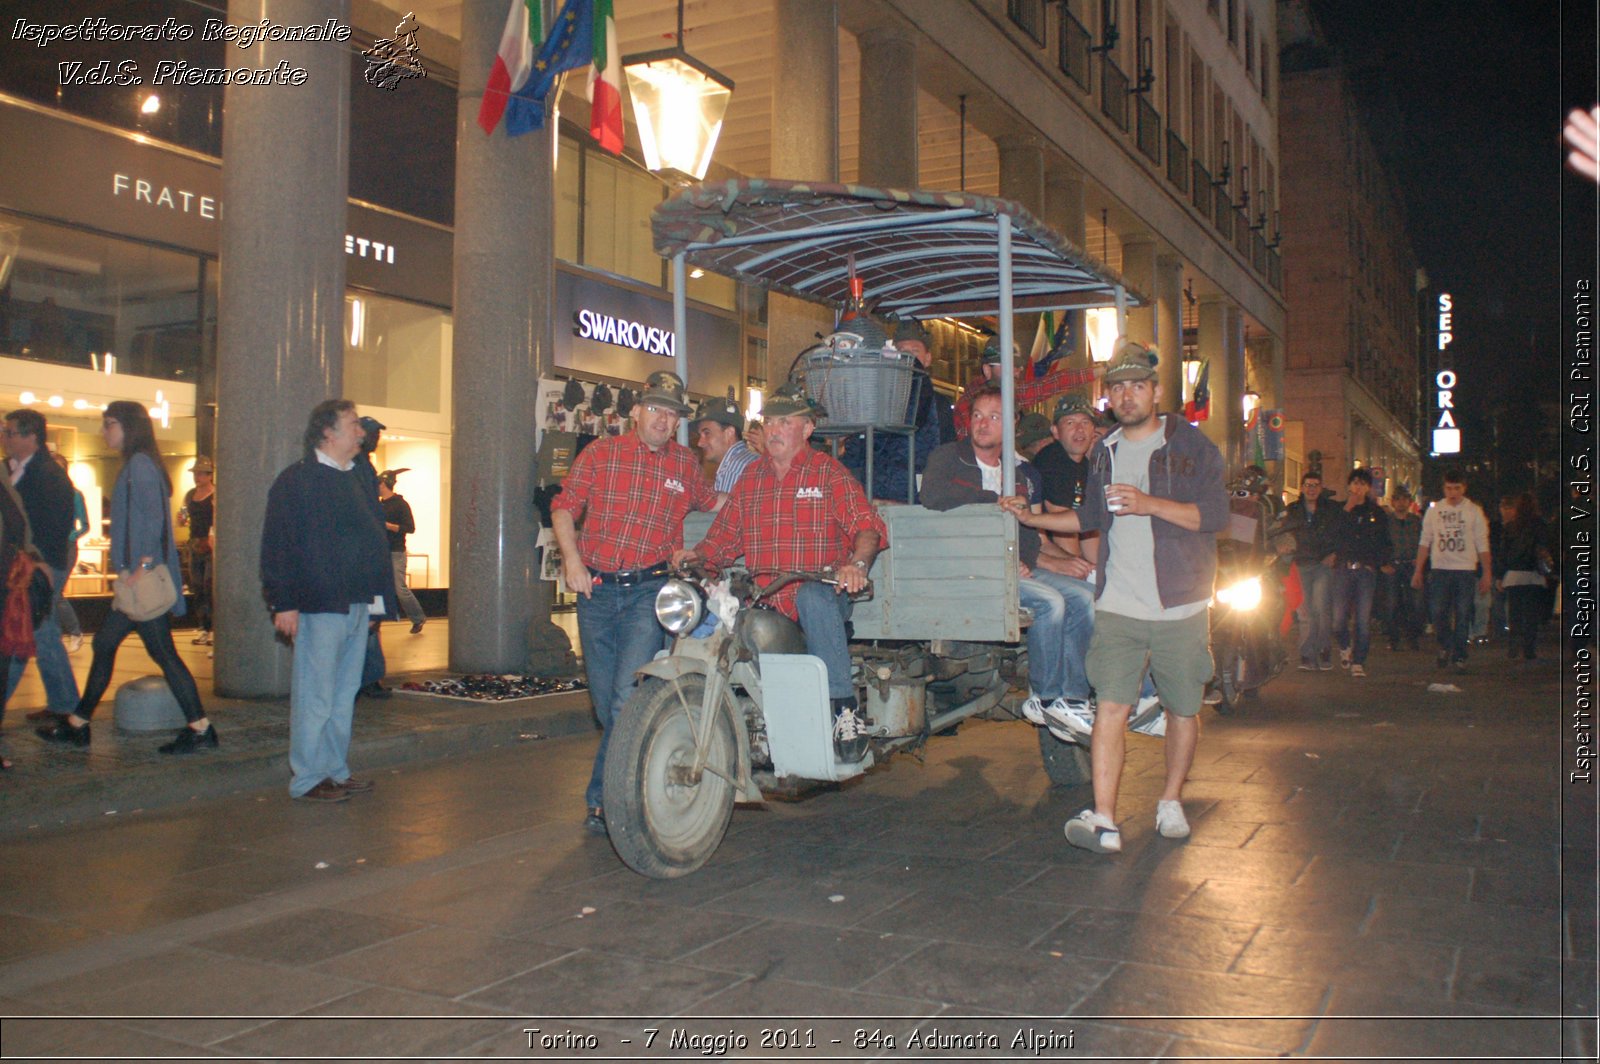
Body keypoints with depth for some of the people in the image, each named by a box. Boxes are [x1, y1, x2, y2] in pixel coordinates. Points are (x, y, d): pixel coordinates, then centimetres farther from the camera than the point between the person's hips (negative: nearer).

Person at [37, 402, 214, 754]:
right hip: (136, 578, 10)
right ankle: (77, 725, 23)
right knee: (104, 644, 14)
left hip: (147, 580, -10)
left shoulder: (140, 464, -11)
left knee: (162, 651, -7)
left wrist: (144, 566, -25)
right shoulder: (135, 464, 19)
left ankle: (200, 730, -4)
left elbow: (154, 516, -21)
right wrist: (124, 565, 16)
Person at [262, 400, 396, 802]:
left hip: (358, 605, 8)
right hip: (320, 605, -8)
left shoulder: (356, 480, 18)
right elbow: (276, 547, -9)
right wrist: (283, 603, -15)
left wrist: (380, 596, 13)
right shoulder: (296, 481, -6)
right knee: (315, 696, -3)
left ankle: (336, 772, 22)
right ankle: (307, 779, 6)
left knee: (344, 694, 13)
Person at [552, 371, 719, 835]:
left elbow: (712, 502, 30)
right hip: (596, 588, 2)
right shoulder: (600, 453, 7)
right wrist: (571, 557, -5)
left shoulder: (685, 463, 12)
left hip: (651, 591, -2)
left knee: (628, 696, -17)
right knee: (605, 702, 6)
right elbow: (564, 506, 7)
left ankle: (604, 797, -9)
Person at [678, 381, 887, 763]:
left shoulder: (830, 473, 5)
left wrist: (857, 563, -29)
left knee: (813, 597, -39)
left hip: (820, 597, -4)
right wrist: (696, 555, -1)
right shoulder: (751, 477, 19)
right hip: (762, 605, 4)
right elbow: (725, 535, 20)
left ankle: (846, 708, -32)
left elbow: (867, 524, -8)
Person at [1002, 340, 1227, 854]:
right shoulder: (1104, 454, 16)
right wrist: (1033, 518, 21)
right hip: (1118, 605, 3)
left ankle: (1171, 802, 28)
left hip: (1181, 606, -2)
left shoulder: (1191, 445, 0)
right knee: (1110, 707, -9)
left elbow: (1216, 514, -10)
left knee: (1182, 709, 9)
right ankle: (1104, 820, -12)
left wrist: (1149, 503, -20)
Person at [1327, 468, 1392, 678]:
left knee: (1363, 619, -5)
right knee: (1339, 617, -4)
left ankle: (1358, 662, 2)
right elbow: (1331, 537, -5)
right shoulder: (1339, 510, 10)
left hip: (1367, 570, 0)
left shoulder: (1377, 512, 13)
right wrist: (1346, 511, -8)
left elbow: (1385, 542, 19)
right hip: (1343, 568, 0)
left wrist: (1386, 563, 3)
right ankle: (1345, 647, 25)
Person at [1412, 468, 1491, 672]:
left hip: (1465, 570, -1)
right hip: (1440, 569, 1)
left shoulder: (1474, 511, 5)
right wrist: (1418, 571, 7)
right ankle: (1445, 646, 18)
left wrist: (1487, 573, 0)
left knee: (1463, 615, -2)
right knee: (1438, 612, -6)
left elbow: (1482, 544, 5)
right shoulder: (1434, 510, 9)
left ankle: (1459, 656, 5)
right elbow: (1424, 542, 12)